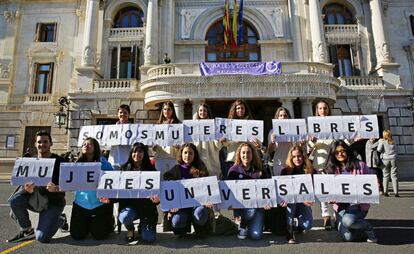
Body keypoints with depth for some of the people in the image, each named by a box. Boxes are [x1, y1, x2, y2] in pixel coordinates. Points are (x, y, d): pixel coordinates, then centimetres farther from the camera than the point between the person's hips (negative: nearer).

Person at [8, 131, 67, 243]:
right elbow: (25, 184, 1)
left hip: (54, 202, -5)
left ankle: (60, 219, 14)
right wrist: (28, 190, -24)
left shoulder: (59, 161, -10)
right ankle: (27, 230, 0)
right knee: (14, 200, -25)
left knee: (41, 237, -18)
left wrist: (55, 188, -37)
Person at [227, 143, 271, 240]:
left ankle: (252, 224, 25)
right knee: (250, 211, -34)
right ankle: (242, 227, 2)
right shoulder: (234, 170, -1)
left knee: (256, 235, -13)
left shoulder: (260, 170, 2)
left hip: (257, 204, 1)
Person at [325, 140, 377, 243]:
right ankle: (362, 227, 22)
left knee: (348, 220, -33)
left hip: (358, 203, -2)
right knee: (347, 237, -12)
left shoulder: (359, 165, 0)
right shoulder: (331, 170, 5)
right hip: (341, 205, 3)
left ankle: (368, 227, 1)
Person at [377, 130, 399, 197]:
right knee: (394, 176, 5)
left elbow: (379, 149, -13)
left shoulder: (382, 141, -4)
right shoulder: (393, 142, 8)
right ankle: (396, 192, 3)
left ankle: (385, 192, 6)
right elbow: (394, 150, 13)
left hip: (385, 159, -2)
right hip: (393, 159, 2)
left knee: (386, 176, 6)